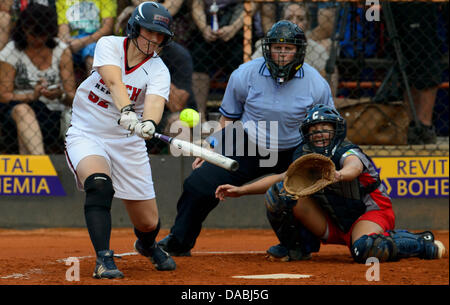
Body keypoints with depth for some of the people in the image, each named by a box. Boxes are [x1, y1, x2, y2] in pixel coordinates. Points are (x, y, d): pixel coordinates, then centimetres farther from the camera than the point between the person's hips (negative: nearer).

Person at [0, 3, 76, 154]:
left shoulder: (61, 51, 4)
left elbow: (72, 98, 1)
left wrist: (61, 95, -24)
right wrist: (32, 96, -22)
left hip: (52, 113, 1)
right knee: (22, 110, -38)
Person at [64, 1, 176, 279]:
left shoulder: (158, 71, -7)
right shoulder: (110, 45, -9)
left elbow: (155, 101, -28)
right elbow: (114, 82, -28)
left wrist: (148, 123, -51)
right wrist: (126, 112, -47)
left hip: (127, 143, 2)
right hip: (86, 135, -2)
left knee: (148, 222, 3)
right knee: (99, 183, -34)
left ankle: (148, 245, 41)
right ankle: (104, 260, -33)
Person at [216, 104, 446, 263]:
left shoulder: (347, 153, -22)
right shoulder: (305, 157, -4)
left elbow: (354, 167, -47)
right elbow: (280, 178, 10)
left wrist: (339, 175, -71)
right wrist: (241, 190, 3)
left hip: (370, 213, -5)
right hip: (332, 223, 5)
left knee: (366, 249, -41)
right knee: (280, 192, -11)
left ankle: (423, 245, -12)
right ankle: (297, 247, 10)